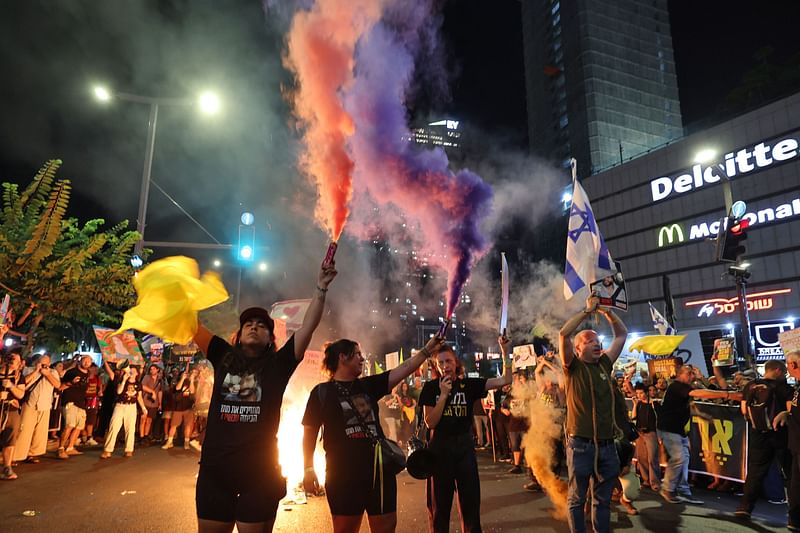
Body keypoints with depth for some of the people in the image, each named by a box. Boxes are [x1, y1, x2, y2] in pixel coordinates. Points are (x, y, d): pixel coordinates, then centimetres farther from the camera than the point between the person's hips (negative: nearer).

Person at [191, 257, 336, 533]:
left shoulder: (278, 364, 1)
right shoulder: (223, 356, 7)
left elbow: (308, 327, -7)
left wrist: (321, 288, -15)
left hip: (260, 471, -1)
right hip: (215, 469, 2)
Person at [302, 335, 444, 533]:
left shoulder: (368, 385, 9)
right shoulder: (322, 391, -2)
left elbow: (403, 369, 4)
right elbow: (309, 432, -1)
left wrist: (427, 350, 0)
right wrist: (309, 468, -7)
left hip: (379, 468, 4)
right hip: (343, 473, -4)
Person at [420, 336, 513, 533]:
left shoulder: (469, 384, -2)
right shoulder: (431, 388, -5)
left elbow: (505, 380, -8)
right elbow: (430, 422, -11)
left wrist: (505, 352, -17)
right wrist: (443, 394, -20)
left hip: (464, 446, 2)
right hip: (439, 448, -1)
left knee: (470, 502, 11)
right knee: (439, 504, 11)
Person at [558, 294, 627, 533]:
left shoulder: (604, 364, 11)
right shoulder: (573, 367, -3)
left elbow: (622, 334, 16)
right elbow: (563, 334, -17)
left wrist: (607, 311, 5)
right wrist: (588, 310, -10)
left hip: (607, 444, 5)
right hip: (580, 444, -5)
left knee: (603, 498, 16)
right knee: (576, 498, 6)